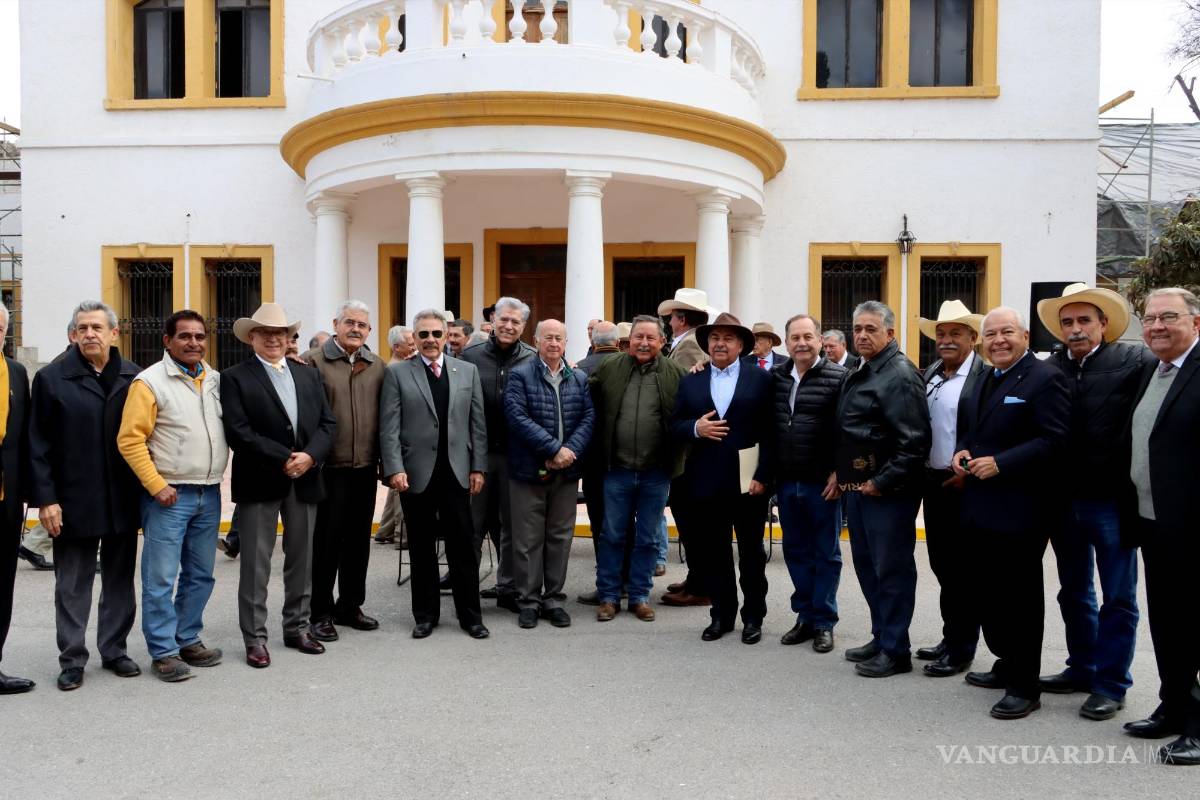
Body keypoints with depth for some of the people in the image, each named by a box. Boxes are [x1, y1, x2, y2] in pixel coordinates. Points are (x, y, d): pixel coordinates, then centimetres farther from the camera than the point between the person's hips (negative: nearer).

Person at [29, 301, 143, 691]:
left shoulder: (134, 377, 1)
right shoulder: (51, 378, -2)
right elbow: (38, 446, -3)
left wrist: (145, 491, 0)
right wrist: (46, 499, -8)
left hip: (123, 500, 2)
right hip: (73, 501, -2)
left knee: (120, 580, 13)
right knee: (72, 585, 9)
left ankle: (115, 650, 26)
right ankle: (72, 659, 21)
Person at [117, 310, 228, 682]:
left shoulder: (216, 380, 10)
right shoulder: (150, 382, -7)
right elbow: (130, 440, -10)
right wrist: (157, 485, -14)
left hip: (209, 494, 6)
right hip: (170, 495, -6)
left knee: (200, 575, 13)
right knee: (161, 579, 1)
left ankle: (188, 641, 26)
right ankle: (163, 652, 11)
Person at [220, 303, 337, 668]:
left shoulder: (309, 375, 12)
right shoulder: (235, 378, -2)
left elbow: (327, 422, 5)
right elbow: (238, 432, -13)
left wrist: (309, 455, -13)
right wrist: (284, 459, -17)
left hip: (305, 480, 5)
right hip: (259, 483, -4)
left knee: (301, 559, 12)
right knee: (255, 564, 2)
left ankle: (297, 628, 25)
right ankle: (255, 637, 13)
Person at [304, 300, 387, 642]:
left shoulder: (378, 367, 9)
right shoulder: (314, 361, -4)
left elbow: (386, 416, 10)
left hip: (365, 468, 4)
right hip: (327, 468, -4)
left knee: (358, 539, 13)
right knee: (325, 540, 4)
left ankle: (350, 605, 27)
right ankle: (321, 612, 16)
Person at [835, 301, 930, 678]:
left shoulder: (900, 375, -14)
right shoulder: (856, 376, 14)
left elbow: (914, 442, -21)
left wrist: (881, 482, -19)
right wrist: (842, 473, 14)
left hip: (888, 490, -9)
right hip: (859, 486, 9)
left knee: (892, 569, 0)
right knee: (867, 565, 16)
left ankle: (895, 650, 11)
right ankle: (881, 637, 29)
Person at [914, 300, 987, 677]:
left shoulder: (987, 377, -11)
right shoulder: (929, 374, 9)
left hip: (964, 486, -6)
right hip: (932, 483, 7)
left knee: (963, 568, 4)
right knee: (941, 564, 15)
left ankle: (961, 649, 16)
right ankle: (951, 636, 29)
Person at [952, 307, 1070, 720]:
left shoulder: (1045, 378, -10)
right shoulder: (984, 380, 16)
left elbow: (1054, 440, -18)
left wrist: (1000, 463, -22)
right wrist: (962, 452, 2)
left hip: (1020, 511, -8)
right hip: (981, 508, 8)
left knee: (1021, 597, 2)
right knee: (985, 592, 16)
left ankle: (1025, 687, 14)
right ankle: (1008, 664, 34)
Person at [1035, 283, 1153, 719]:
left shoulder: (1135, 361, -7)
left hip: (1111, 500, -4)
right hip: (1064, 500, 4)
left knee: (1118, 597, 7)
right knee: (1074, 593, 17)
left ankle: (1110, 684, 20)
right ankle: (1082, 668, 34)